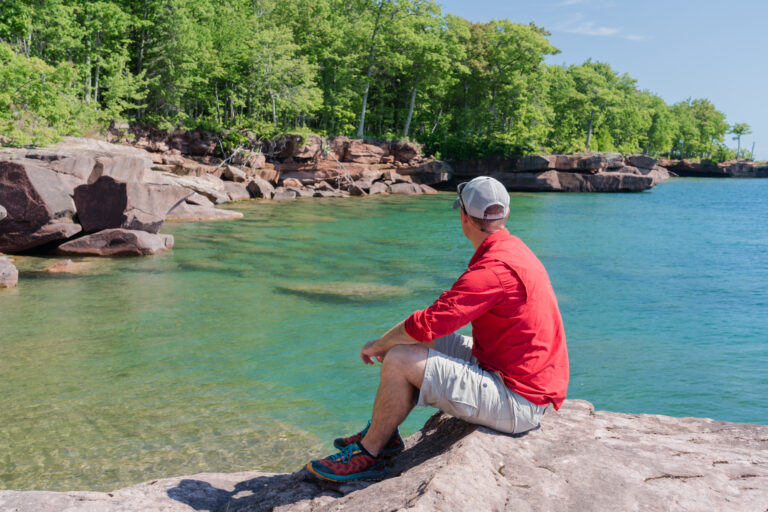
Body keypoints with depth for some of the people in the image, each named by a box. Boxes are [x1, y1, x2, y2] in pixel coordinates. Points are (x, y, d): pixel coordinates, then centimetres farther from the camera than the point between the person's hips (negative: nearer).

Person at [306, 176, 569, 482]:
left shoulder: (494, 268, -24)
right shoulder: (513, 249, 9)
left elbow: (428, 324, -27)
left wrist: (379, 344, -8)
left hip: (518, 403, -10)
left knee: (399, 360, -16)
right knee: (423, 343, 15)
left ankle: (369, 454, 4)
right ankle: (382, 434, 20)